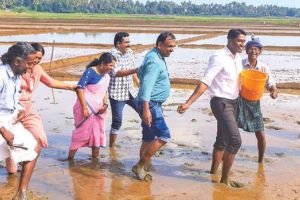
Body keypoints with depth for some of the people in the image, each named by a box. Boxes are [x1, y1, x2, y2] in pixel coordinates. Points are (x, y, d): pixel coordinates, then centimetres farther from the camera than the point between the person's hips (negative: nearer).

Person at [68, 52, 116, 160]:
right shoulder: (90, 72, -14)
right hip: (86, 108, -7)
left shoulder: (106, 76, 8)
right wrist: (84, 107, -22)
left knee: (98, 133, 11)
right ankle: (70, 157, 11)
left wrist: (105, 105, -1)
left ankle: (95, 157, 24)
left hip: (98, 109, 7)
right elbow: (79, 88, -18)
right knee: (82, 132, -2)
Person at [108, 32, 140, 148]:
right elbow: (117, 73, -32)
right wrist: (136, 70, -42)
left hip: (130, 91, 7)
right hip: (117, 94, -7)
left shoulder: (129, 52, 6)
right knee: (117, 121, -5)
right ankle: (111, 147, 10)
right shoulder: (112, 55, -17)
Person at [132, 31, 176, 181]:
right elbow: (147, 86, -26)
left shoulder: (154, 56, 14)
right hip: (150, 104, -11)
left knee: (148, 139, 13)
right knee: (163, 136, -11)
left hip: (151, 104, 11)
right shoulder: (155, 61, -19)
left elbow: (140, 73, 26)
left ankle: (141, 170, 20)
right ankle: (140, 166, -6)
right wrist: (146, 110, -33)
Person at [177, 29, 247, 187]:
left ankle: (213, 171, 33)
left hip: (232, 103, 9)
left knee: (222, 140, 18)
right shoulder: (219, 57, -16)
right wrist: (188, 103, -28)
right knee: (235, 140, -15)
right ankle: (224, 179, -5)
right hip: (221, 103, -9)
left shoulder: (238, 58, 9)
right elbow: (205, 82, -22)